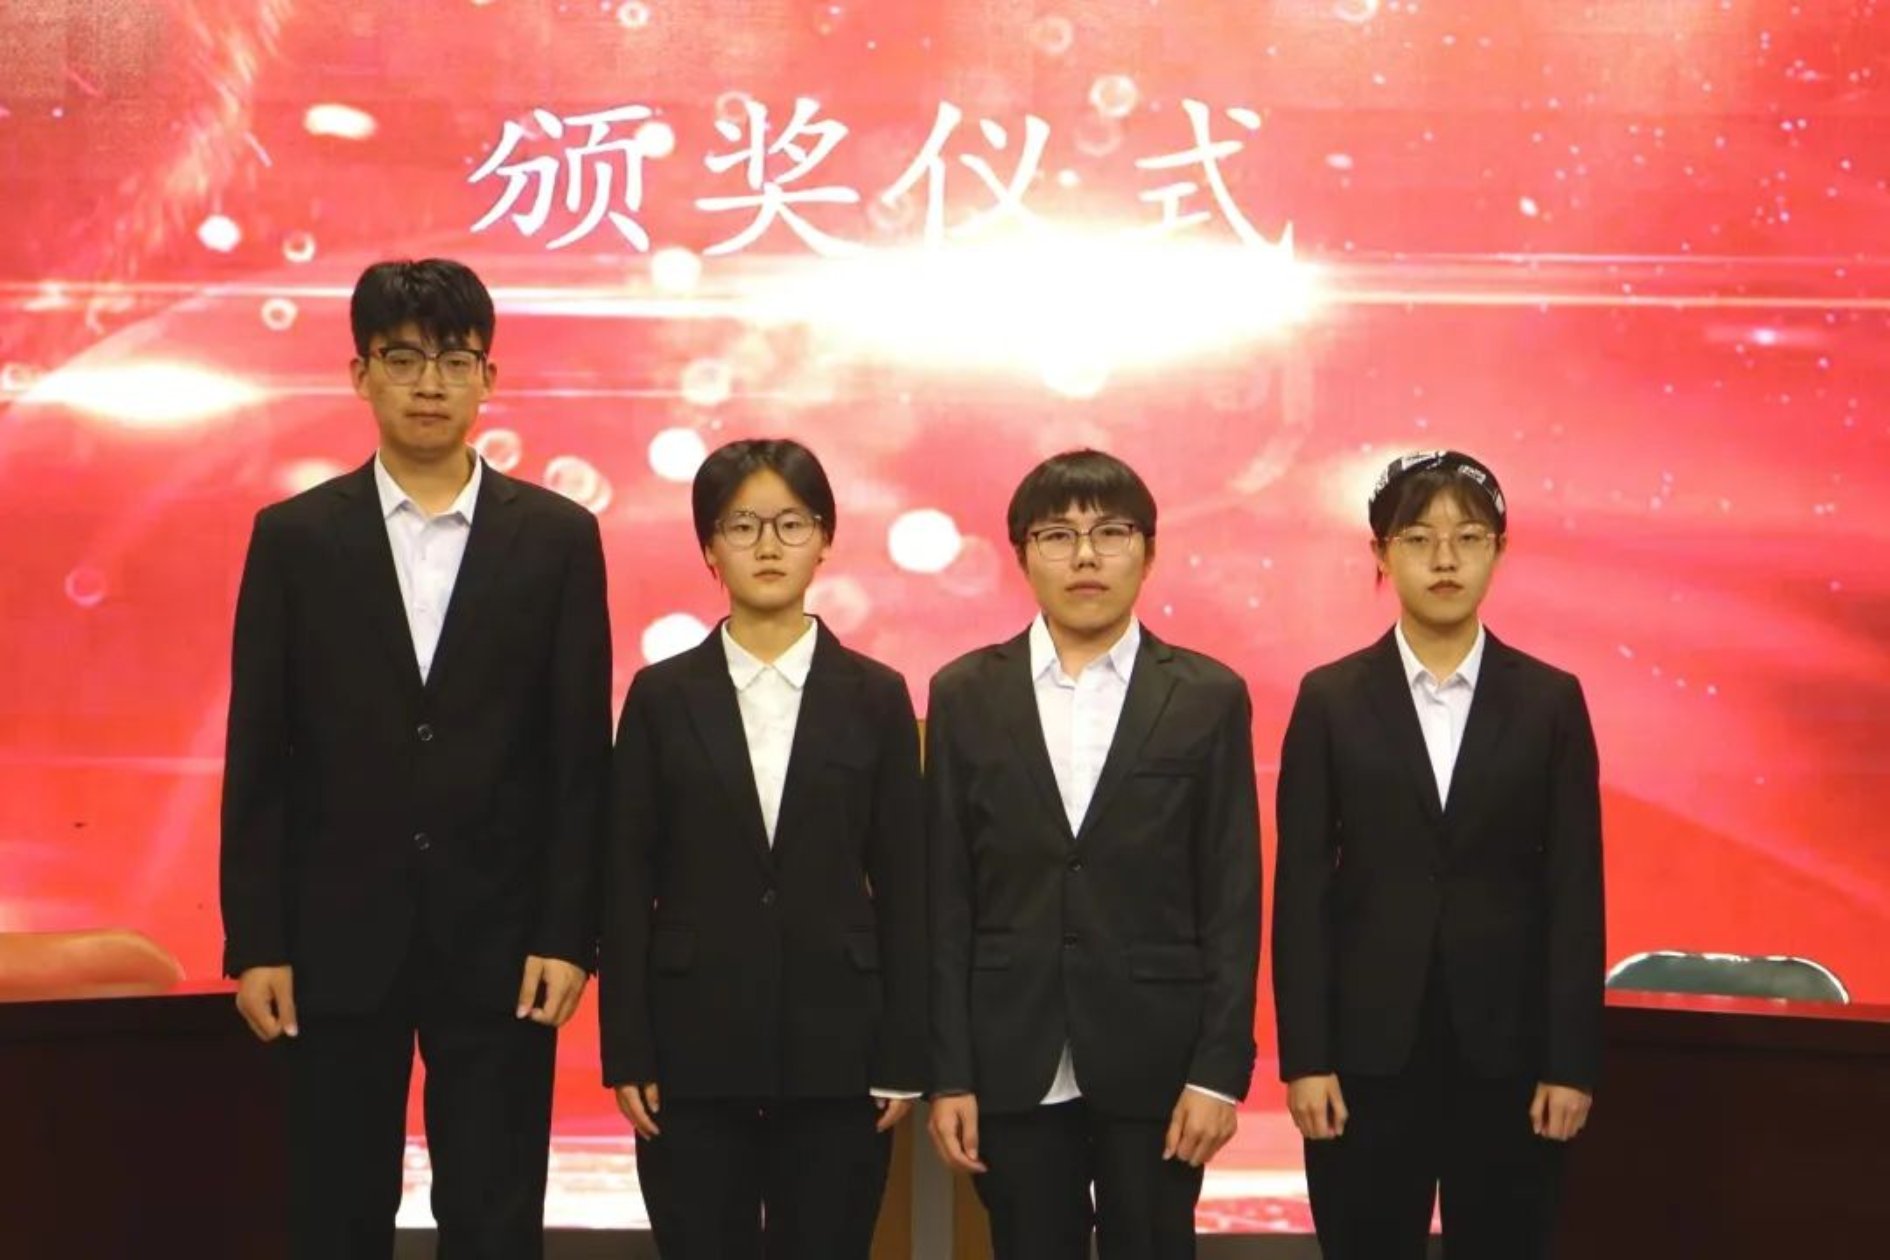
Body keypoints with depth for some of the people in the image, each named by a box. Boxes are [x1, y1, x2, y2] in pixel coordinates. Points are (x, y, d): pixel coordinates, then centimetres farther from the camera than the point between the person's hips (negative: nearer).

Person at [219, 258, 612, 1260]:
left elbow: (579, 756, 1)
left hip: (499, 941, 0)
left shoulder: (558, 537, 2)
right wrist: (254, 944, -3)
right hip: (338, 940, 1)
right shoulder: (294, 537, 3)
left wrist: (568, 934, -5)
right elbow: (258, 757, 2)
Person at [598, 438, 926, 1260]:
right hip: (695, 1048, 0)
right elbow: (626, 885, 2)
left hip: (836, 1048, 0)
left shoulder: (875, 696, 3)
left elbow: (903, 885, 3)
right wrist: (626, 1053, -3)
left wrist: (905, 1057, -1)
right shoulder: (662, 695, 3)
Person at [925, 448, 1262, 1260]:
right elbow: (945, 899, 3)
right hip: (1014, 1063, 1)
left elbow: (1232, 900, 0)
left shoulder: (1208, 697, 2)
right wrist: (947, 1073, -2)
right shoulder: (965, 695, 5)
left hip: (1155, 1059, -1)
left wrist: (1220, 1070, -6)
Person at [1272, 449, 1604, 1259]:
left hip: (1507, 1048, 0)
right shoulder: (1330, 699, 2)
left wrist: (1572, 1061, -4)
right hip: (1368, 1048, 0)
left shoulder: (1550, 700, 3)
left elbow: (1575, 891, 1)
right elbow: (1300, 889, 0)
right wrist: (1303, 1057, -6)